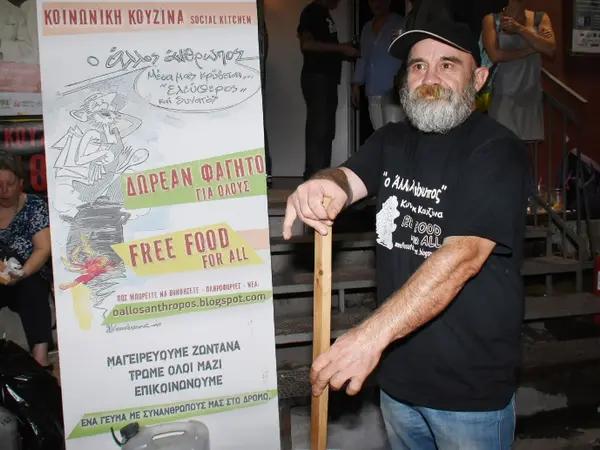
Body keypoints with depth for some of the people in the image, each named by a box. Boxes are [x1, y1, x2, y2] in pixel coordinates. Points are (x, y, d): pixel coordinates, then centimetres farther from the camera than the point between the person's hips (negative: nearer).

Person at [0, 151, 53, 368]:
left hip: (29, 278, -1)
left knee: (32, 291, -33)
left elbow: (44, 249, -8)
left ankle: (40, 355, -41)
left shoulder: (35, 206, -1)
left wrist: (22, 273, -26)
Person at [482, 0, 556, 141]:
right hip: (503, 96, -3)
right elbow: (495, 56, -11)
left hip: (531, 96, 3)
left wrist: (519, 29, -13)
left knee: (529, 142, 1)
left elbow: (550, 49, -6)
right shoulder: (492, 20, 3)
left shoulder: (540, 18, 10)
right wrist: (533, 47, -6)